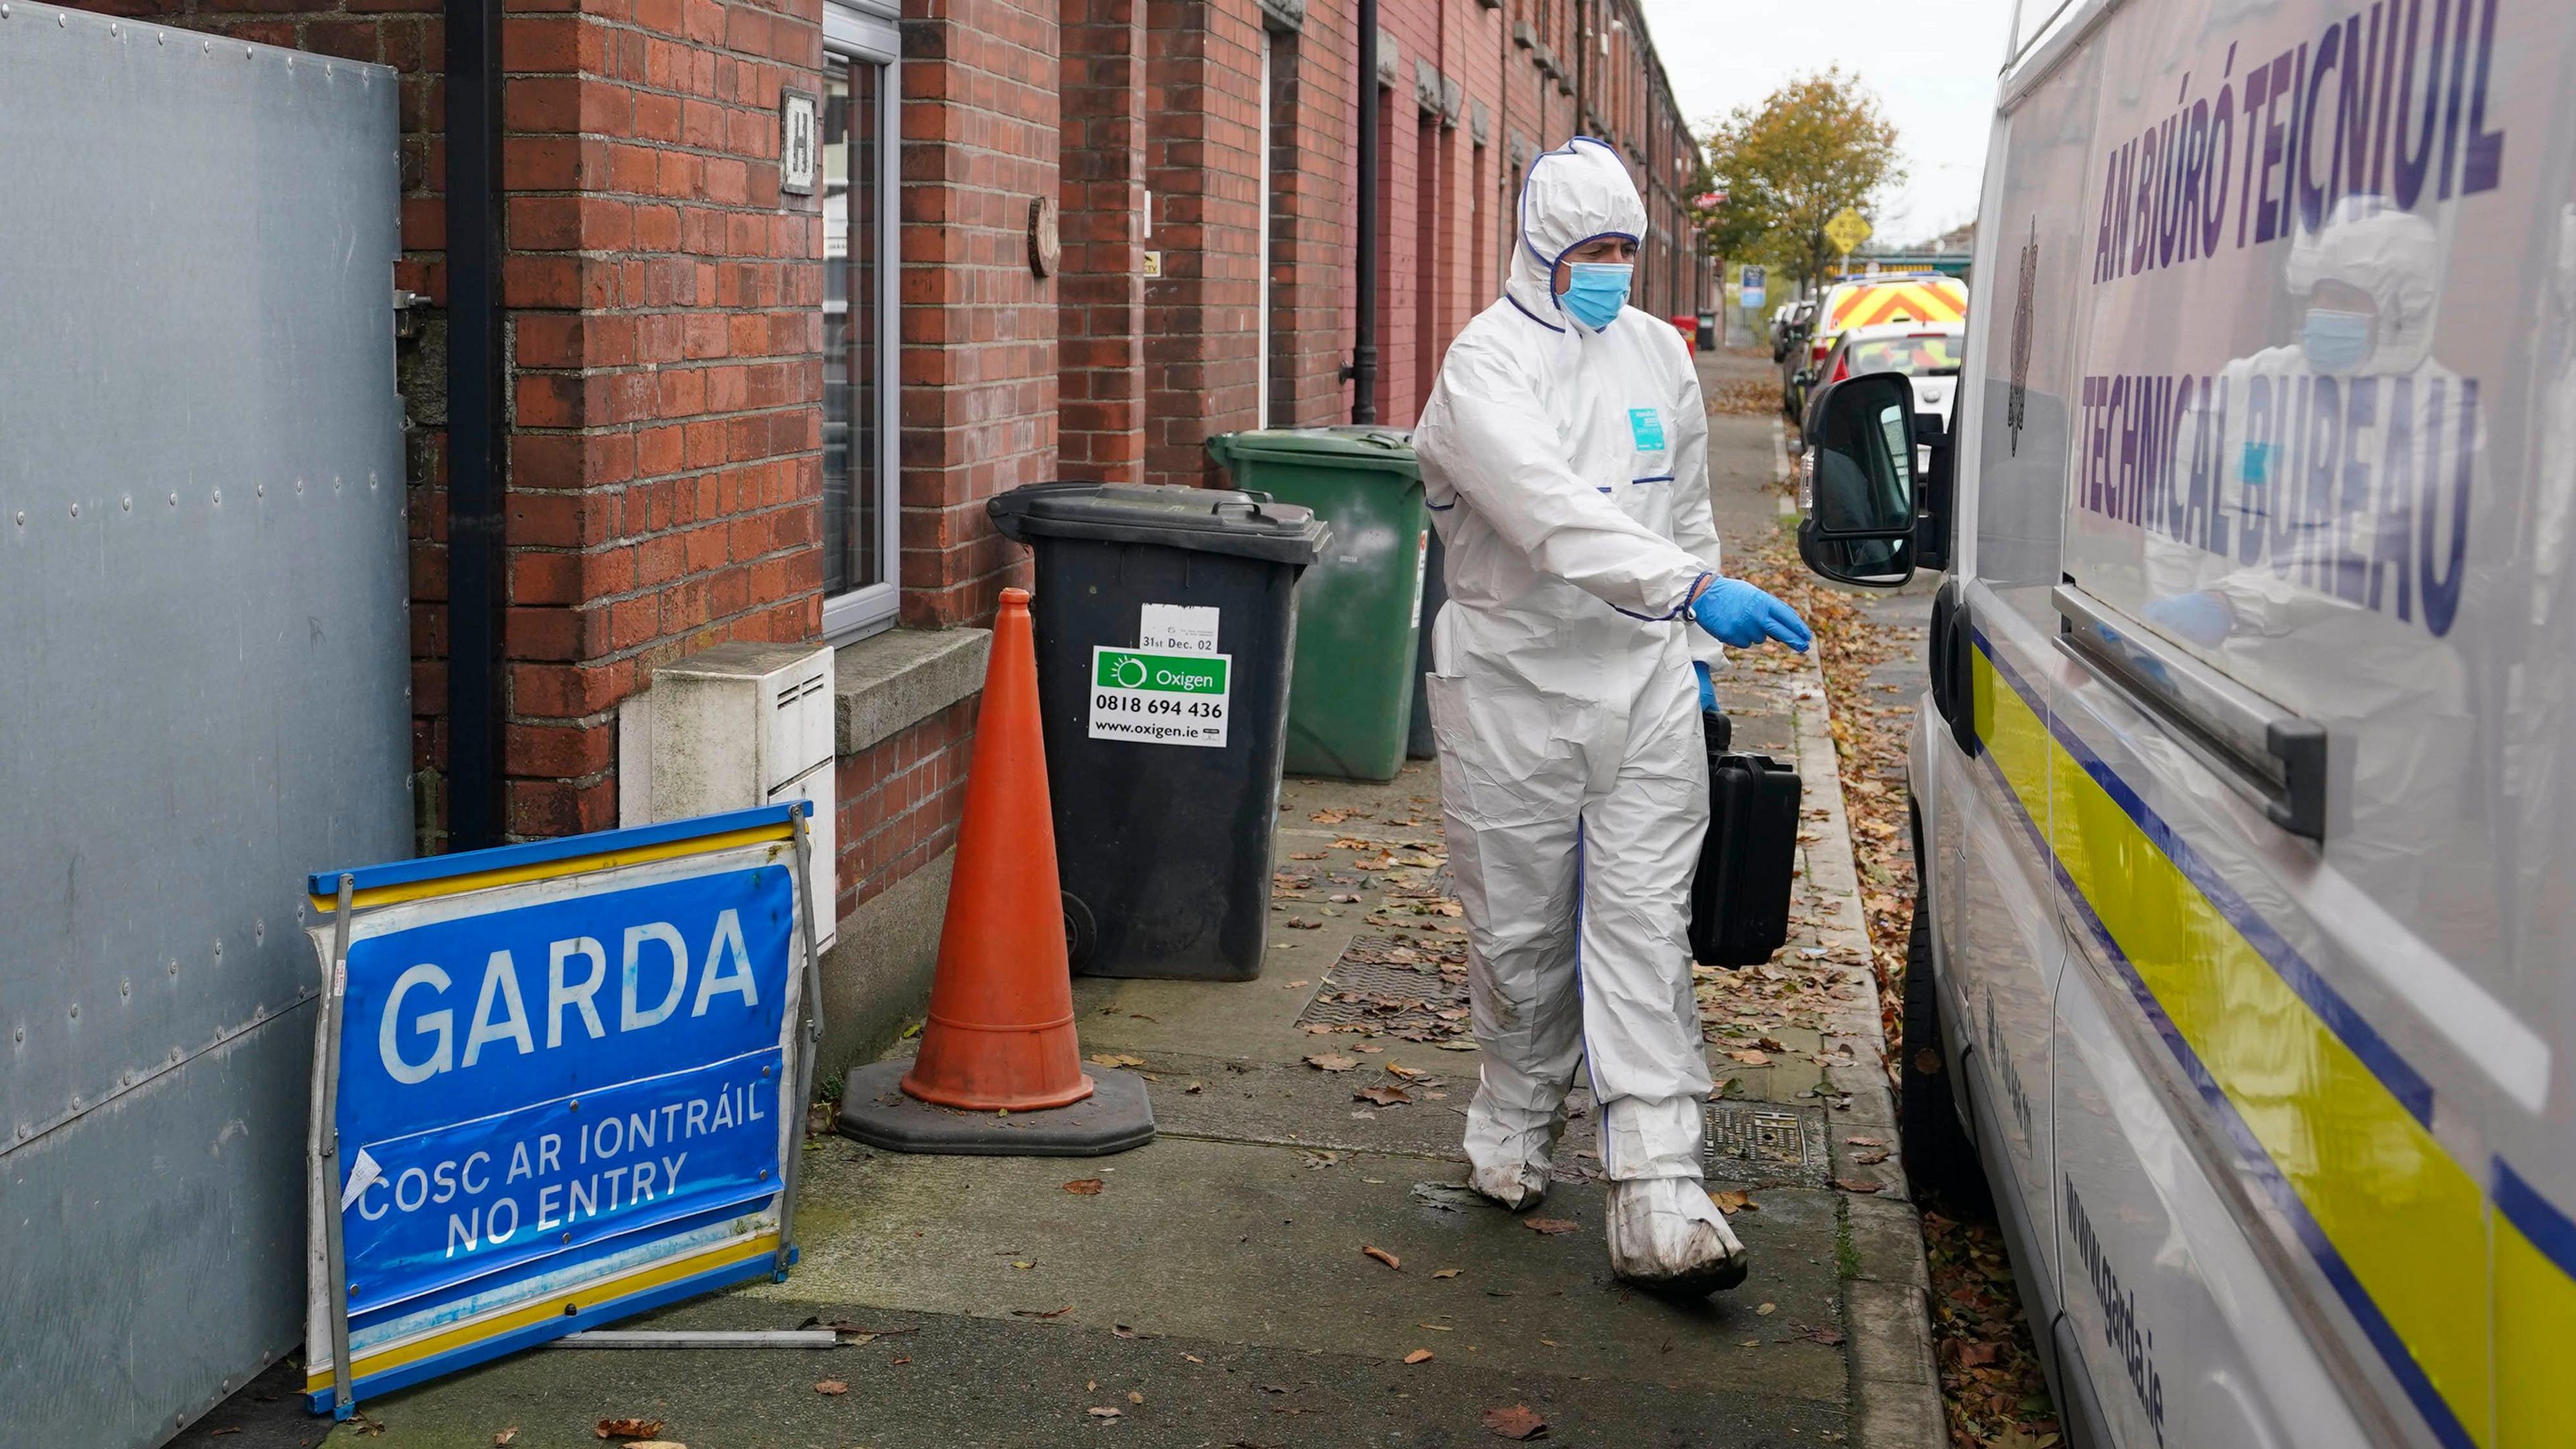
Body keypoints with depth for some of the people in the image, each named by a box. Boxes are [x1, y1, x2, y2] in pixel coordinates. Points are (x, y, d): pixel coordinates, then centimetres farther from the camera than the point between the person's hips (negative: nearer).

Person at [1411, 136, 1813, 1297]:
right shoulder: (1487, 363, -10)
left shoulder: (1659, 354, 12)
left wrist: (1695, 651, 19)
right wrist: (1695, 591, -37)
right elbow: (1554, 516, -27)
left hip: (1645, 682, 4)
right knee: (1521, 930, 8)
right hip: (1514, 686, -4)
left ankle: (1660, 1207, -8)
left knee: (1646, 927, -4)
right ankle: (1516, 1125, 34)